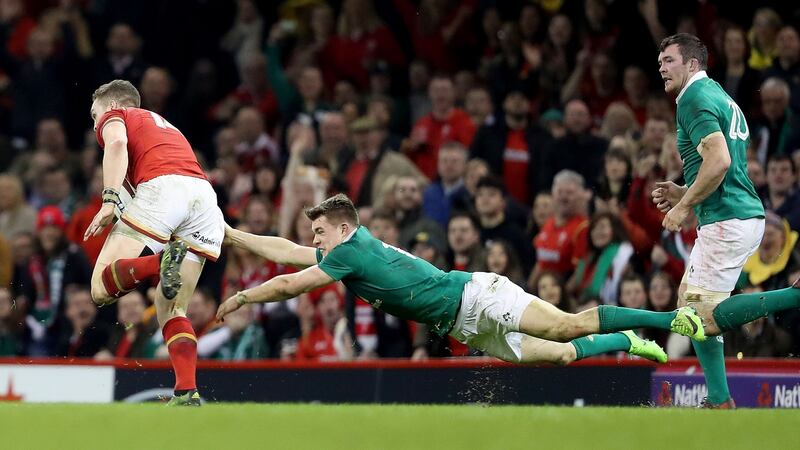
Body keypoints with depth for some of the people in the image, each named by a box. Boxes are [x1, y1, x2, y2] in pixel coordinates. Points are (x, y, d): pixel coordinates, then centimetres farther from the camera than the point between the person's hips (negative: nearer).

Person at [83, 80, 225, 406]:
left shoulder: (113, 117, 21)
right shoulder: (165, 125, 42)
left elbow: (117, 142, -2)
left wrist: (109, 200, -10)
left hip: (162, 187, -6)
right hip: (206, 195, 6)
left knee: (102, 289, -7)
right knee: (171, 309, 12)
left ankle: (161, 262, -33)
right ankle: (187, 394, -8)